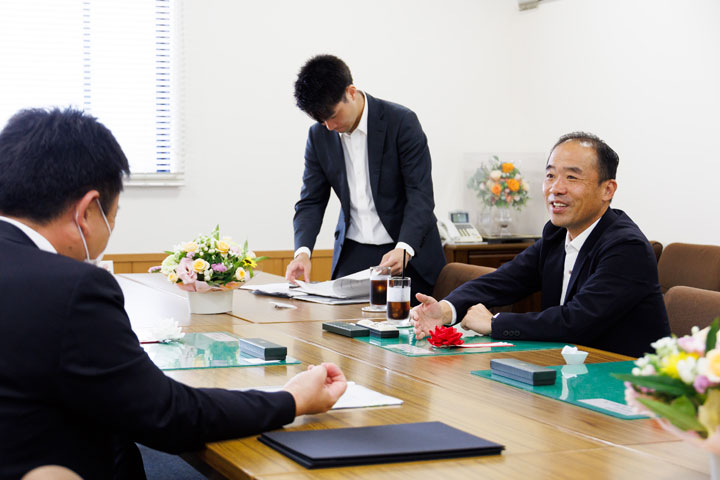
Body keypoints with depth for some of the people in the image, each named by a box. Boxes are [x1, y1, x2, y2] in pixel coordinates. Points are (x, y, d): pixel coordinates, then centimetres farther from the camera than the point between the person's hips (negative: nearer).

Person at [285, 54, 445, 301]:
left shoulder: (401, 121, -11)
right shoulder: (320, 135, 3)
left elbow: (420, 195, -15)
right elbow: (311, 201, 5)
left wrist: (404, 249, -29)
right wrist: (302, 251, -13)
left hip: (408, 254, -3)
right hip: (352, 253, 4)